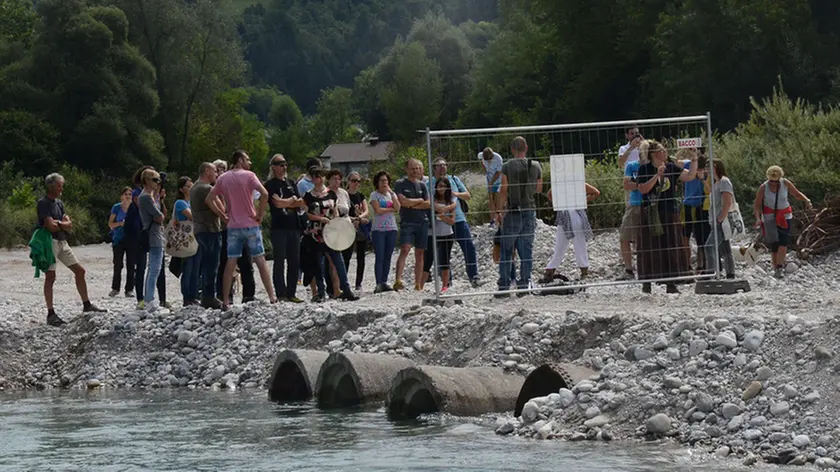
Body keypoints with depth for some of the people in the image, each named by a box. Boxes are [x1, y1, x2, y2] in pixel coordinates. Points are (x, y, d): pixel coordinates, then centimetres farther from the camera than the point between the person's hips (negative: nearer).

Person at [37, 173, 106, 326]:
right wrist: (63, 225, -1)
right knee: (50, 276, -9)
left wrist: (57, 223, -13)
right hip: (50, 241, -9)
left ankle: (86, 305, 20)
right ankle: (50, 314, -7)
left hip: (62, 242, 9)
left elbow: (69, 225, 6)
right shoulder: (43, 203, -11)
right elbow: (51, 226, -20)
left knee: (79, 271, 10)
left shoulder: (59, 203, 15)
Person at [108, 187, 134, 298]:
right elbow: (110, 224, 5)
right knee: (117, 265, -1)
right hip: (119, 239, -1)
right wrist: (120, 223, -12)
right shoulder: (116, 208, 3)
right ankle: (115, 288, 10)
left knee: (131, 265, -1)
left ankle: (129, 289, 4)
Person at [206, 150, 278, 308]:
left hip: (233, 226, 3)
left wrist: (222, 215, 8)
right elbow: (264, 194, -20)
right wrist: (260, 214, -9)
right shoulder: (248, 175, -6)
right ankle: (272, 296, 6)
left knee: (230, 263, 3)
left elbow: (208, 199, 6)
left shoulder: (223, 178, 6)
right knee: (260, 260, 5)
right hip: (251, 224, -3)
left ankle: (225, 301, 0)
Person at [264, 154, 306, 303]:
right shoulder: (270, 185, 0)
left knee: (294, 261, 4)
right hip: (279, 227, -6)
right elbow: (277, 203, -13)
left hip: (293, 226, 6)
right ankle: (281, 294, -4)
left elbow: (301, 203, 10)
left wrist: (284, 203, -6)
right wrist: (293, 200, 2)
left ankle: (291, 293, 9)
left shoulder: (291, 183, 18)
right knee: (280, 261, -5)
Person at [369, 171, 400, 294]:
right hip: (378, 229, -4)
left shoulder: (392, 194, 14)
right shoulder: (374, 195, 1)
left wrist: (391, 193, -4)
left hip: (391, 229, 4)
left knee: (388, 257, 4)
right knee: (379, 257, -9)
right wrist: (391, 209, -4)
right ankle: (379, 283, -11)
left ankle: (384, 282, 7)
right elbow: (378, 210, -12)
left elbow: (397, 207, -2)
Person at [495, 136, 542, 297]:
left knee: (506, 252, 3)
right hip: (530, 211, 3)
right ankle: (524, 286, 4)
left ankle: (504, 287, -1)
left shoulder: (507, 167, -7)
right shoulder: (536, 166, 3)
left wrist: (499, 212, -3)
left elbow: (503, 191, -9)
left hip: (512, 213, -3)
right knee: (527, 251, 6)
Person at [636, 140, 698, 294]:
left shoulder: (671, 167, 8)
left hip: (670, 213, 4)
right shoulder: (644, 169, -4)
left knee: (671, 247, 4)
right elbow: (643, 189, -14)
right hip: (651, 215, -4)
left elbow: (690, 176, 2)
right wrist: (657, 175, -19)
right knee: (650, 248, -1)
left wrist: (694, 160, -8)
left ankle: (670, 283, 9)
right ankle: (646, 282, 6)